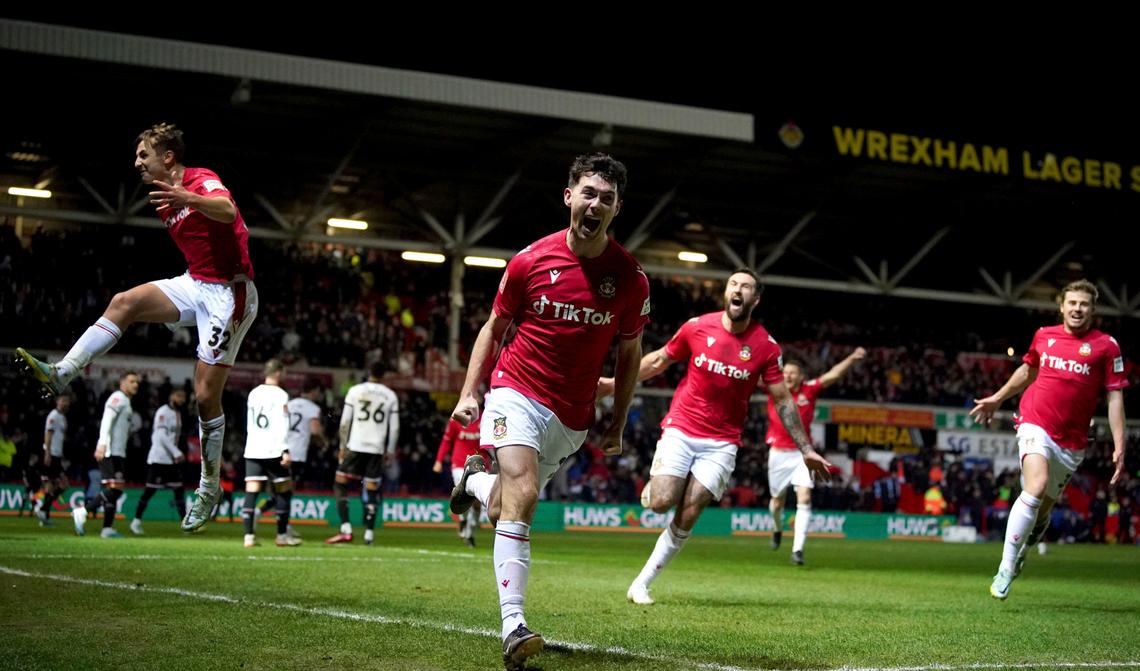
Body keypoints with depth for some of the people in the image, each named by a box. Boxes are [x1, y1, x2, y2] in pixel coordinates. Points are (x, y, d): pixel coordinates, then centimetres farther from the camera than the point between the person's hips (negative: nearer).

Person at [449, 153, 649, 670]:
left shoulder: (630, 277, -3)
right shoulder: (530, 260, -6)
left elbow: (629, 352, 10)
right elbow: (494, 327, 6)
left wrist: (618, 423, 11)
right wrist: (469, 392, -2)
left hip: (571, 415, 3)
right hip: (516, 393, -3)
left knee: (503, 511, 10)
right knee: (522, 494, -23)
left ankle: (474, 480, 47)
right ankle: (513, 627, -26)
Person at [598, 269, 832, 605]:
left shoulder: (766, 346, -5)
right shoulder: (697, 327, -5)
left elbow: (782, 400, 1)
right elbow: (659, 360, 11)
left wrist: (806, 449, -2)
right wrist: (615, 383, 10)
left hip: (721, 443, 0)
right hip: (680, 430, 0)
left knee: (687, 517, -7)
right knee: (662, 502, -17)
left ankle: (642, 583, 5)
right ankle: (652, 486, 22)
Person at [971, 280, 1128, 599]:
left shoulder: (1106, 345, -1)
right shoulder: (1044, 335, 6)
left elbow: (1115, 396, -2)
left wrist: (1119, 447, -9)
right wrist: (997, 399, 33)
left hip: (1071, 441, 1)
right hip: (1036, 425, -1)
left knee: (1043, 508, 9)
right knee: (1037, 486, -25)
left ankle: (1019, 554, 39)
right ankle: (1005, 570, -21)